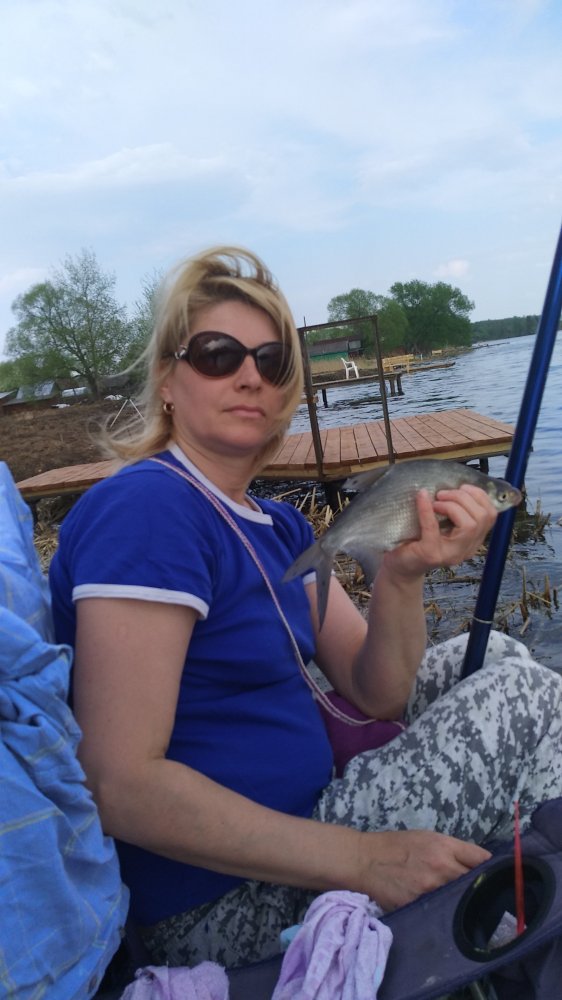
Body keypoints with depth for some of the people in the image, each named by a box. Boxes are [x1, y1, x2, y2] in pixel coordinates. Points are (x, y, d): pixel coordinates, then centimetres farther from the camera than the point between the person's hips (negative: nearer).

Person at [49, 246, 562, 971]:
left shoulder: (277, 525, 7)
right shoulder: (143, 510, -21)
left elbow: (375, 694, 1)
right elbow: (119, 787, -27)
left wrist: (401, 576, -18)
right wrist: (360, 861, -25)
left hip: (299, 809, 9)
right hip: (211, 910, -8)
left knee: (488, 659, 11)